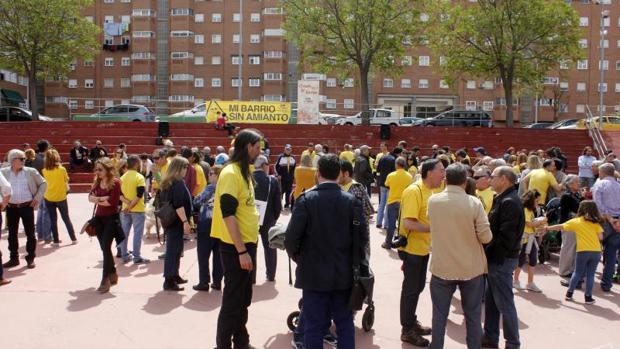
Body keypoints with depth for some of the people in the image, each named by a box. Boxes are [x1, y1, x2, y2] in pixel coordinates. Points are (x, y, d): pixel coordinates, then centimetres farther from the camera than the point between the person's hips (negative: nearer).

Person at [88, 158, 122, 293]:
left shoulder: (115, 182, -12)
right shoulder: (97, 182, 8)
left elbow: (112, 201, -19)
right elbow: (90, 197, -3)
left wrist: (97, 201, -6)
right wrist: (102, 198, -20)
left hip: (111, 218, -7)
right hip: (99, 218, 7)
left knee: (106, 247, -11)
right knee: (104, 248, 12)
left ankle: (105, 279, -6)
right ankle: (113, 274, 27)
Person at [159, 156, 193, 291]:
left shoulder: (166, 182, 12)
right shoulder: (178, 183, -16)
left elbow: (162, 201, 19)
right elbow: (178, 205, -24)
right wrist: (185, 221, -23)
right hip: (176, 222, -10)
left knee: (174, 249, 18)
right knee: (174, 250, -6)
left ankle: (174, 276, 27)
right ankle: (169, 281, -3)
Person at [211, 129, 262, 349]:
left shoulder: (243, 172, 12)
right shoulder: (231, 173, -17)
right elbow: (228, 214, -23)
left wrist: (247, 248, 17)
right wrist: (241, 251, -24)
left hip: (246, 244, 9)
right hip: (235, 247, -9)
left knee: (243, 298, 18)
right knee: (233, 300, 0)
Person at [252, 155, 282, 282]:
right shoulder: (272, 180, -9)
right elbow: (278, 202, -6)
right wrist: (275, 217, 7)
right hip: (268, 219, 0)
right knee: (269, 247, 15)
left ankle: (251, 277, 10)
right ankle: (271, 275, 21)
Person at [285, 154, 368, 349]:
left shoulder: (306, 200, -12)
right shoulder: (352, 201, -5)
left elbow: (291, 238, -13)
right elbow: (362, 237, -4)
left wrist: (296, 257, 7)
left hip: (314, 274, -2)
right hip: (344, 274, 2)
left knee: (314, 327, 7)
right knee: (345, 324, 15)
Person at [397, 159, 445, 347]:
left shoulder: (430, 190, 6)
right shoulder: (414, 191, -21)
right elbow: (407, 223, -28)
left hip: (423, 248, 8)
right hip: (412, 249, -8)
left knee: (417, 287, 19)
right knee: (411, 289, 3)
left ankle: (412, 322, 33)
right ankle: (407, 330, 15)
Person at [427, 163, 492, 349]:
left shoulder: (433, 201, -7)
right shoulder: (474, 203, -15)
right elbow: (486, 237, -12)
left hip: (442, 267, 1)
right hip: (472, 268, -1)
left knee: (439, 314, 13)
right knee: (473, 316, 14)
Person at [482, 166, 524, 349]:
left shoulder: (510, 202, -20)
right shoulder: (503, 199, 12)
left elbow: (505, 236, -24)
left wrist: (490, 255, -18)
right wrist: (488, 254, 9)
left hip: (501, 260, -10)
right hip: (496, 258, 10)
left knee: (504, 304, 1)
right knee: (491, 300, 17)